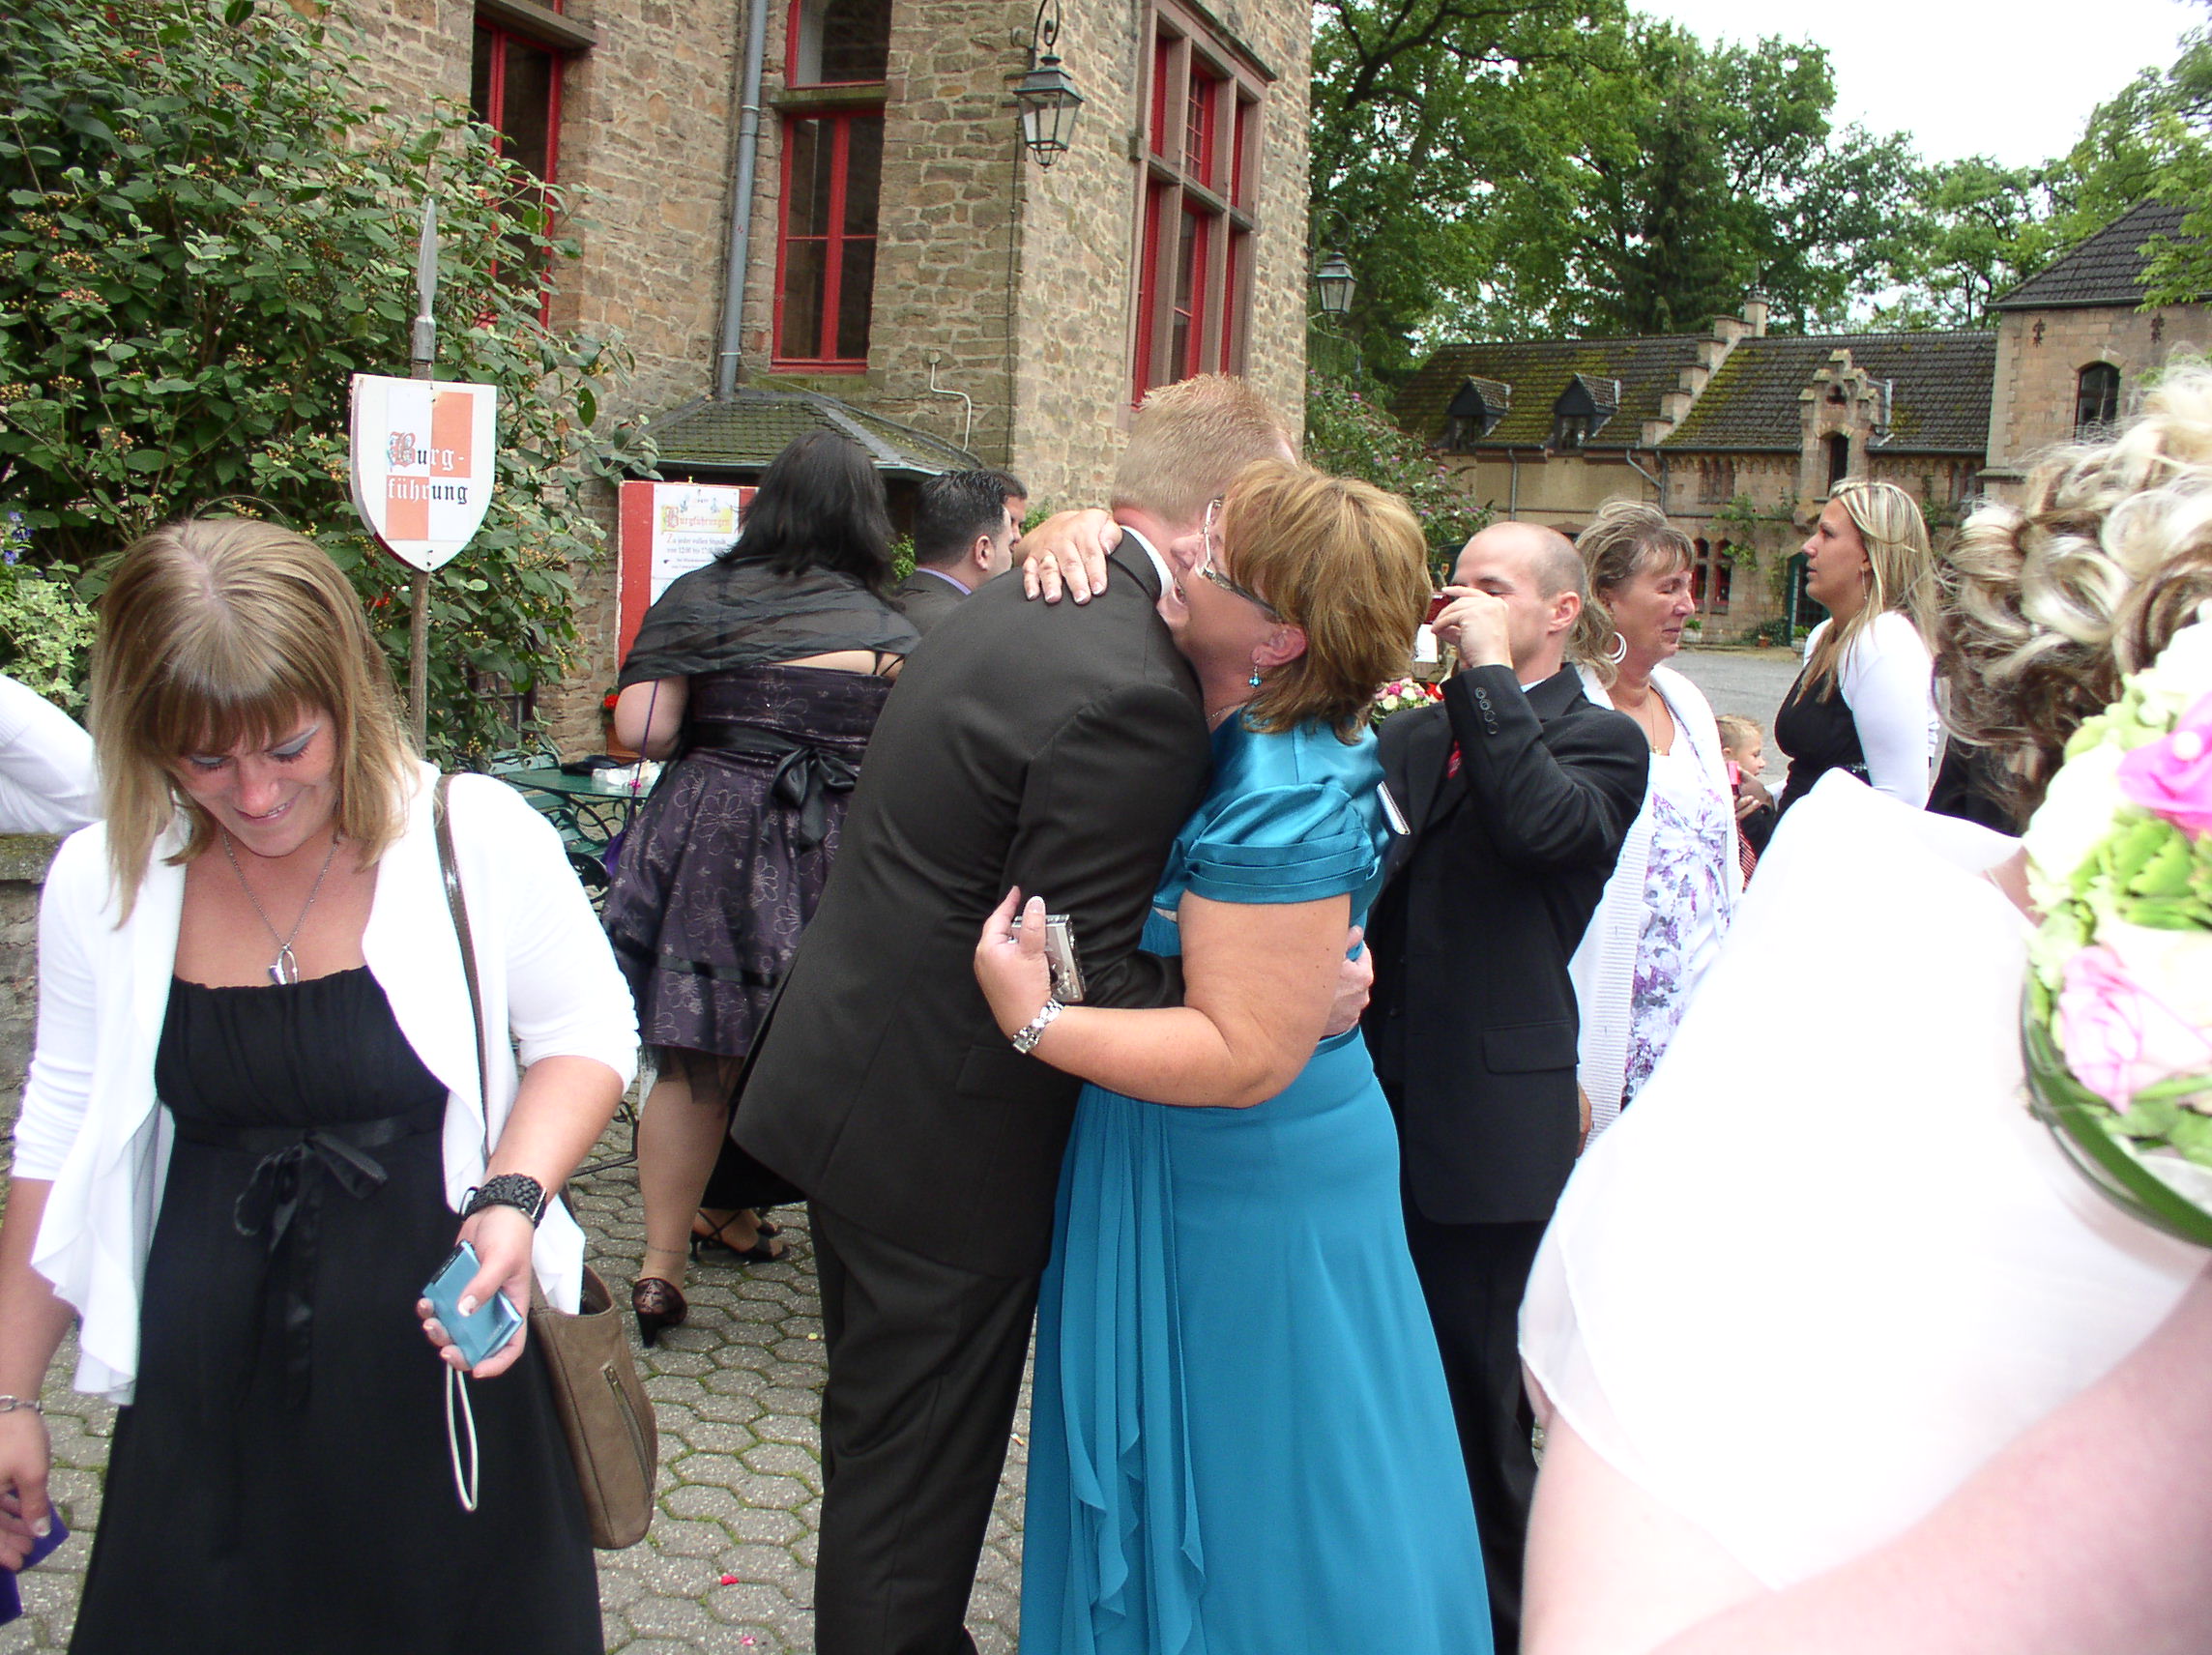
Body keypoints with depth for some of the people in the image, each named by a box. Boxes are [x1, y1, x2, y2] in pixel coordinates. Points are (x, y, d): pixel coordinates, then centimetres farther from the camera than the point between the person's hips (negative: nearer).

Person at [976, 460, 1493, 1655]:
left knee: (1249, 1501, 11)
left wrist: (1037, 1024, -30)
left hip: (1248, 1195, -9)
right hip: (1206, 1168, 9)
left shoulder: (1282, 804, -29)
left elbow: (1244, 1054, -28)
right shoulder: (1244, 718, -2)